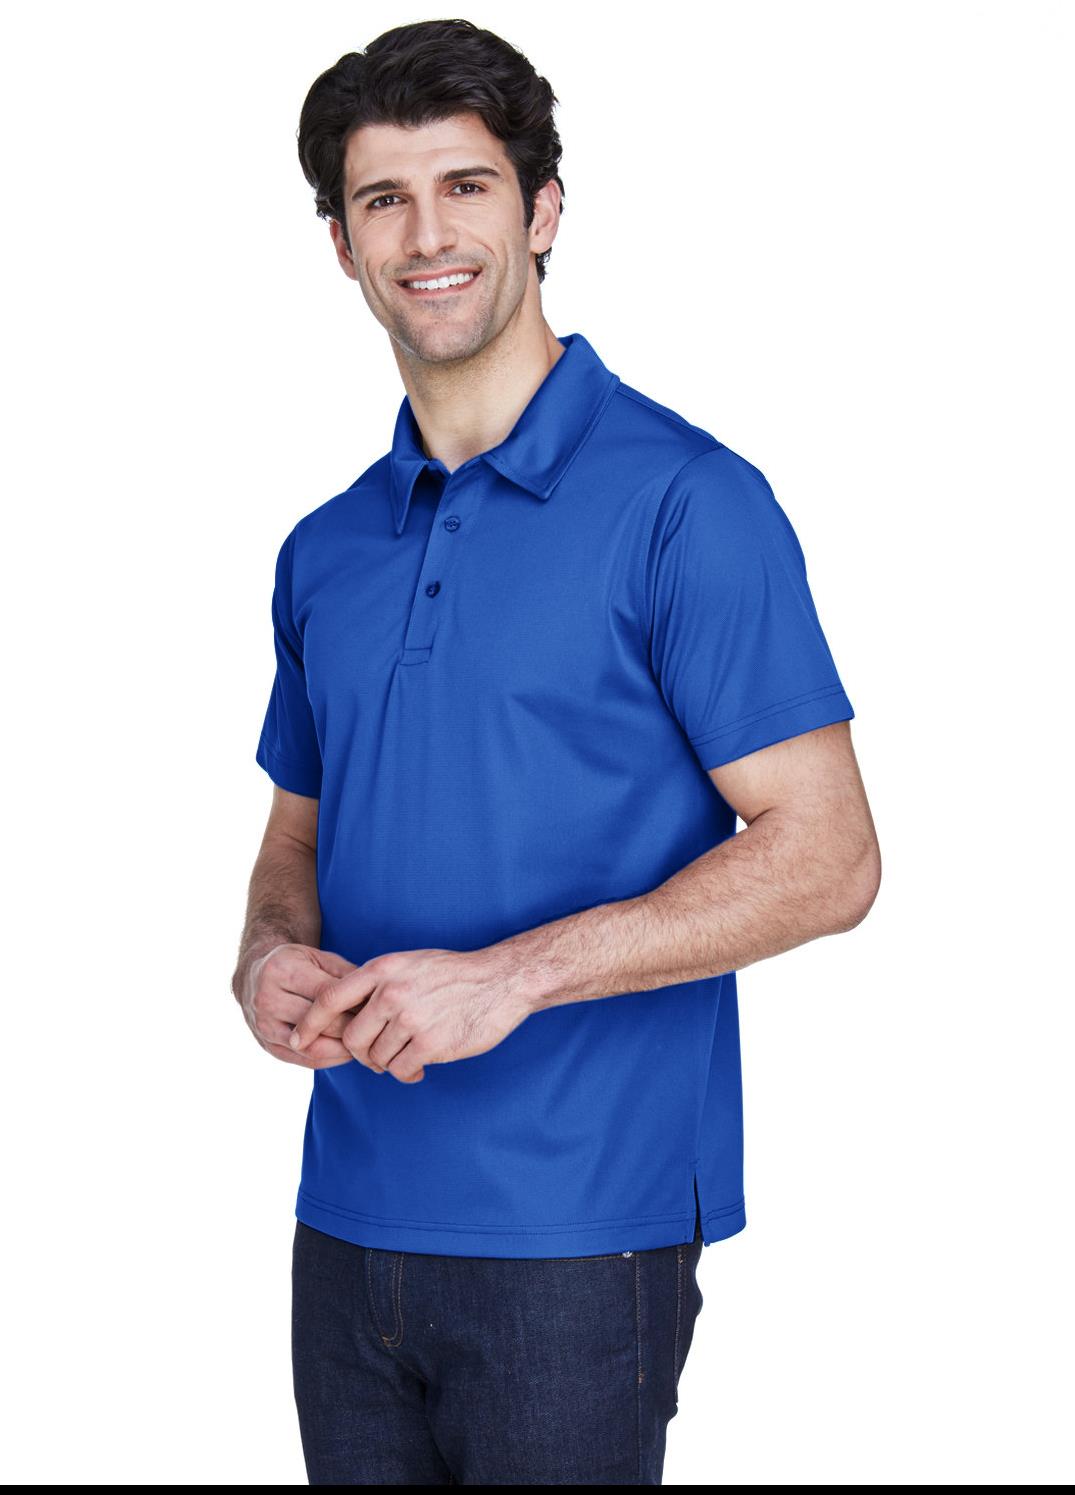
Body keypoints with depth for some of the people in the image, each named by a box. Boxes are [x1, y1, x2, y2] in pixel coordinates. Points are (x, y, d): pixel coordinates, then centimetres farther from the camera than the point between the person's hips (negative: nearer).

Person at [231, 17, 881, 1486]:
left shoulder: (685, 501, -9)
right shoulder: (326, 552, 11)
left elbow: (824, 858, -13)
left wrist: (508, 977, -20)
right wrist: (272, 954, -2)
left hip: (577, 1234, -6)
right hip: (346, 1222, 6)